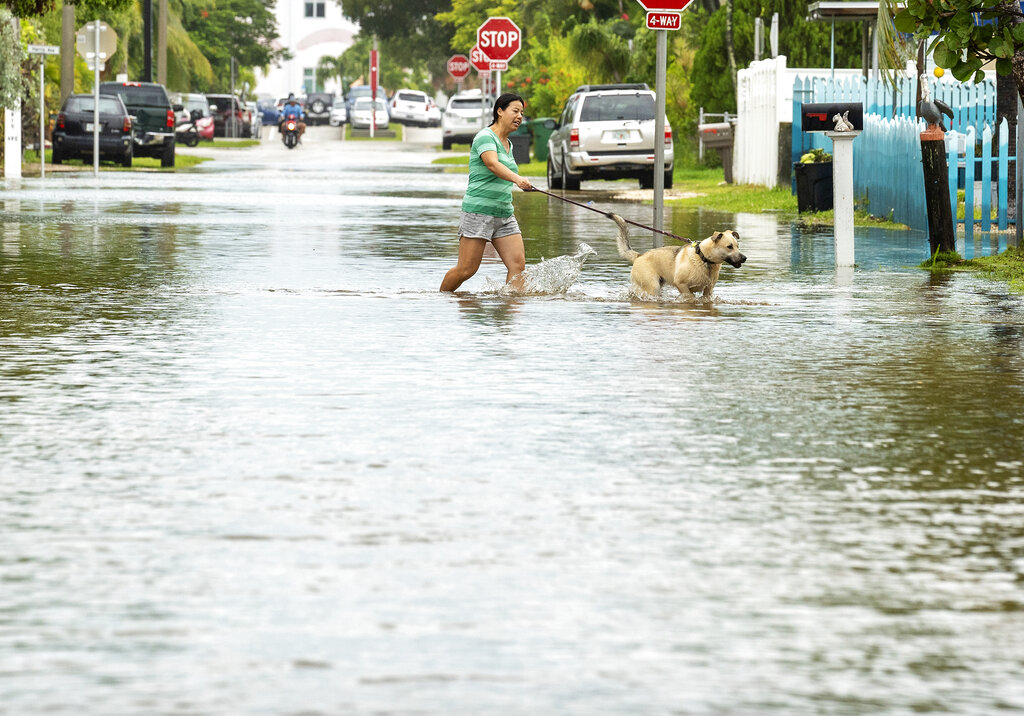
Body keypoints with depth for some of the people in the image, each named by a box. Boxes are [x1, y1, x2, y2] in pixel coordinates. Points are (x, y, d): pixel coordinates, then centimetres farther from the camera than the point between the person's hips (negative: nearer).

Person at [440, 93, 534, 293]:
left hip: (504, 213, 8)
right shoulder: (485, 137, -10)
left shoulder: (507, 144, 18)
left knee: (518, 264, -9)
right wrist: (517, 179, -45)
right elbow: (492, 164, -29)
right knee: (467, 269, -7)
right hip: (478, 211, -8)